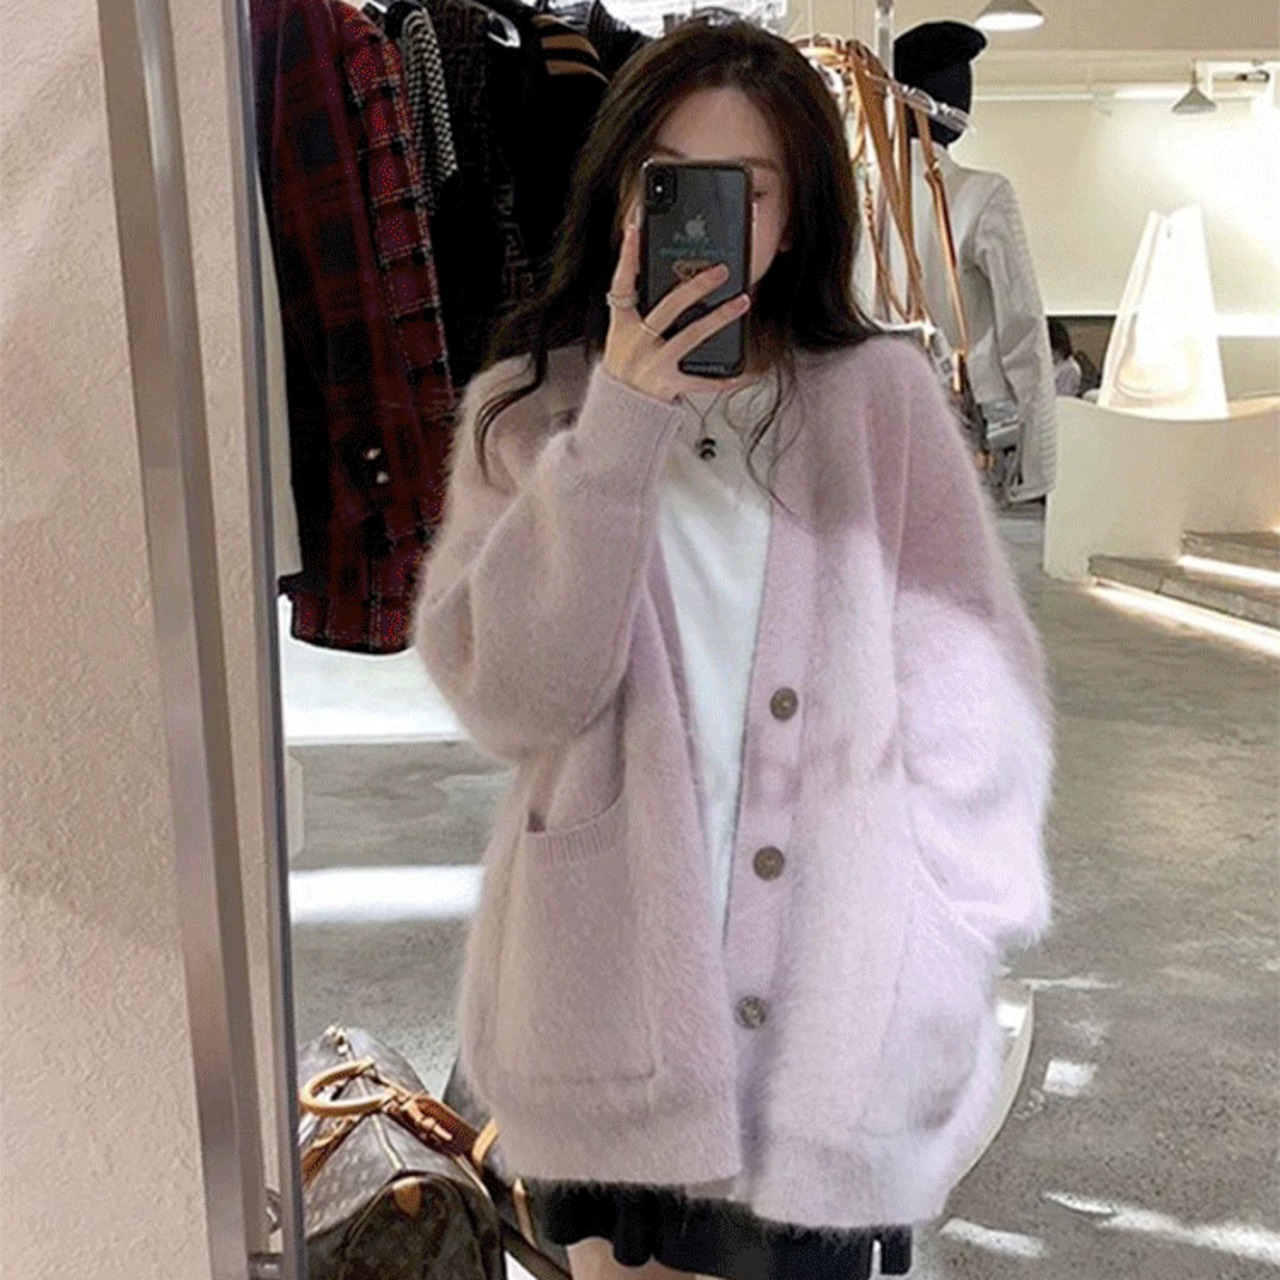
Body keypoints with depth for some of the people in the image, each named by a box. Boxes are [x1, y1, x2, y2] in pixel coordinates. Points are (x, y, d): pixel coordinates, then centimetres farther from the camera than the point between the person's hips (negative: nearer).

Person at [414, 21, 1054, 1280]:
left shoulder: (885, 397, -5)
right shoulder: (528, 409, -1)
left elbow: (971, 692, -3)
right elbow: (510, 697, -12)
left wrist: (948, 971, -6)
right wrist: (616, 432, -20)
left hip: (836, 1021, -1)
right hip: (606, 1002, 1)